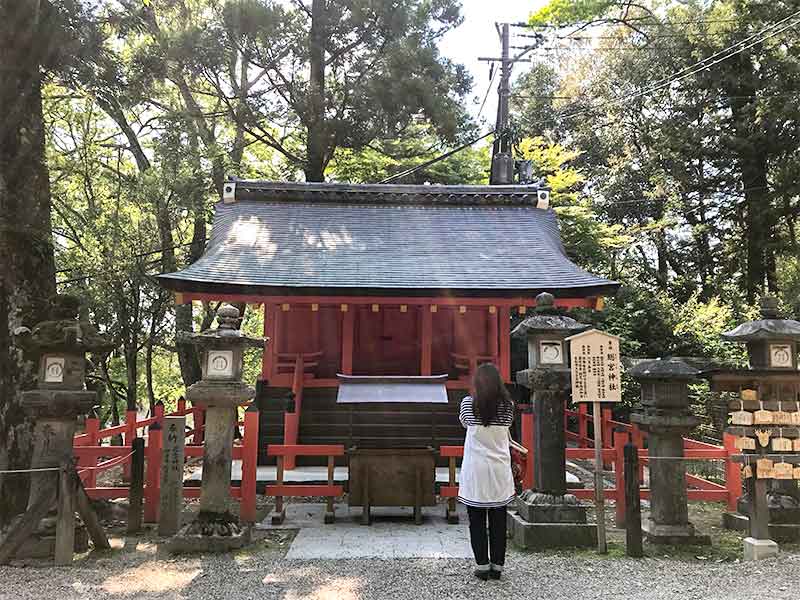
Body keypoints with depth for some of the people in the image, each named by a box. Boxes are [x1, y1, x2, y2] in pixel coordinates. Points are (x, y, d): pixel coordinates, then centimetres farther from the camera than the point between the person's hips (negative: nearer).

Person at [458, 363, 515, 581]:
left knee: (477, 521, 7)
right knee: (498, 521, 9)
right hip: (500, 472, 2)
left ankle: (483, 565, 9)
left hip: (475, 471, -2)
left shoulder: (468, 403, -7)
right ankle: (497, 565, 14)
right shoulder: (507, 405, -3)